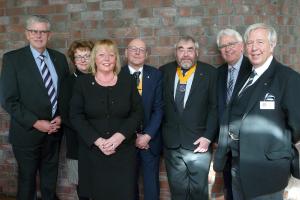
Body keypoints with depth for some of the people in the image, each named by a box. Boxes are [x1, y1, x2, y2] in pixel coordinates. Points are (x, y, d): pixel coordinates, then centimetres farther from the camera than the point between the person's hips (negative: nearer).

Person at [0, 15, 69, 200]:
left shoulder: (59, 58, 4)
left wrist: (61, 117, -6)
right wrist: (36, 123, -18)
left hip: (54, 130, 4)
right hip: (28, 132, -4)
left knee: (50, 179, 20)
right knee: (27, 179, 14)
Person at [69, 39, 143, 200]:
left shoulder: (128, 81, 3)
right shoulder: (82, 82, 1)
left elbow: (137, 113, 2)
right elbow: (76, 116, -2)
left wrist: (120, 135, -13)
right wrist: (97, 140, -14)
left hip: (123, 151, 1)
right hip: (92, 151, 0)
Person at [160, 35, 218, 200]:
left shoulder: (210, 73, -3)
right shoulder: (164, 72, 4)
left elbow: (215, 107, -5)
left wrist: (208, 137, -11)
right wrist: (160, 134, 1)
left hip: (198, 143, -2)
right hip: (171, 144, 2)